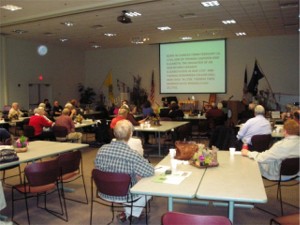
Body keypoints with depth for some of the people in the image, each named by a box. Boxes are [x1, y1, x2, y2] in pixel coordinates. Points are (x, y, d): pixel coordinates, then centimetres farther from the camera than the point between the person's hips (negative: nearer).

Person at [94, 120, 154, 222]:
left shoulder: (101, 150, -12)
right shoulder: (133, 155, -28)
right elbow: (151, 172, -20)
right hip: (124, 194, -5)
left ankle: (127, 211, 35)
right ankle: (129, 213, 23)